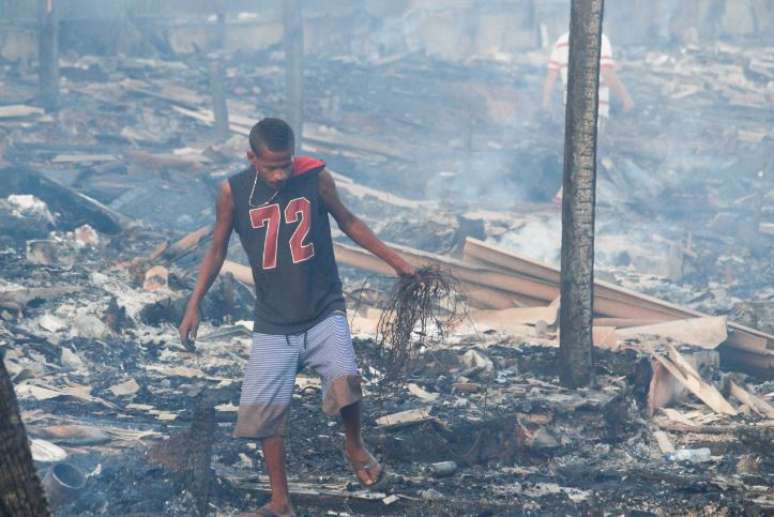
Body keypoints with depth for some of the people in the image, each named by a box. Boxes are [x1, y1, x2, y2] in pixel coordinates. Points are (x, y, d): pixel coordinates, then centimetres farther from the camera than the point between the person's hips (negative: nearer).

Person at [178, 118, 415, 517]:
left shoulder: (316, 178, -7)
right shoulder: (234, 192, -6)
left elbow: (347, 222, 10)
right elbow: (217, 250, 7)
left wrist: (394, 260, 10)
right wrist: (194, 307, 3)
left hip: (324, 313, -1)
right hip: (273, 324, 2)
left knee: (345, 381, -24)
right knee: (263, 412, -2)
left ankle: (354, 446, 7)